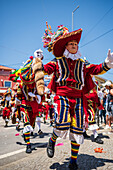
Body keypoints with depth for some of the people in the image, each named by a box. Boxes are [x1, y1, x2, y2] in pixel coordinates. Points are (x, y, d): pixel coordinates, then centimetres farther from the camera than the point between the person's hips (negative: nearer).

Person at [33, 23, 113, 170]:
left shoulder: (82, 64, 18)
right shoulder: (58, 61, 11)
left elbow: (96, 69, 15)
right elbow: (46, 68, 0)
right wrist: (39, 65, -20)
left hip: (78, 98, 3)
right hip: (63, 95, -3)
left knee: (77, 129, -1)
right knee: (63, 123, -23)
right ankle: (52, 141, 11)